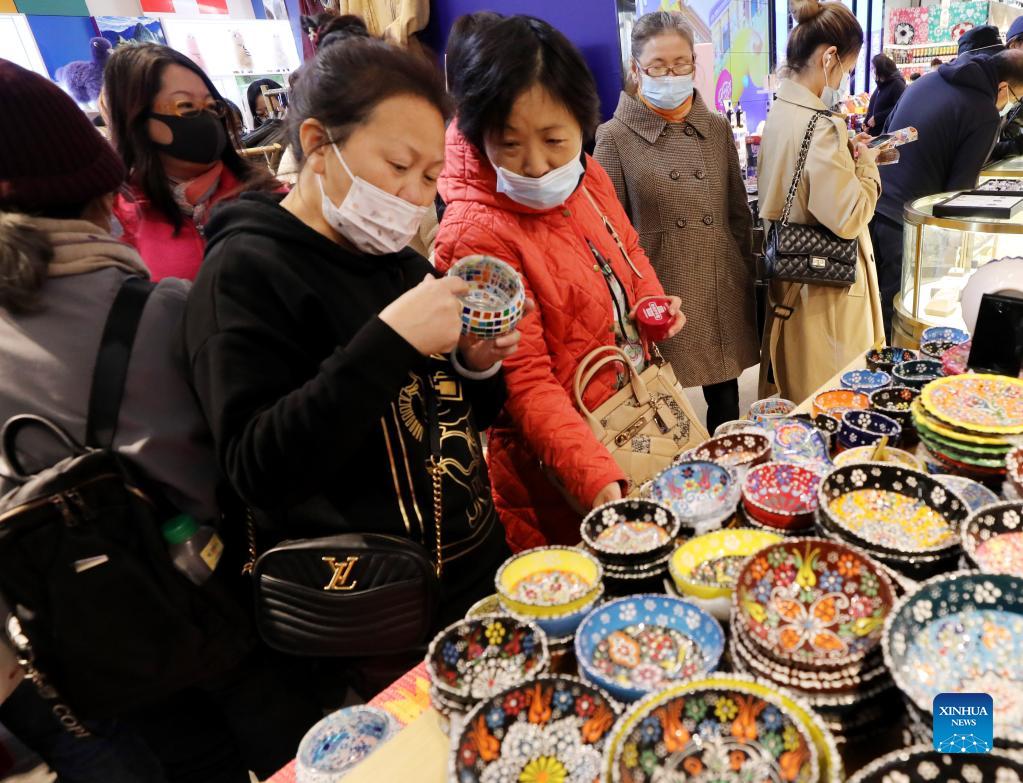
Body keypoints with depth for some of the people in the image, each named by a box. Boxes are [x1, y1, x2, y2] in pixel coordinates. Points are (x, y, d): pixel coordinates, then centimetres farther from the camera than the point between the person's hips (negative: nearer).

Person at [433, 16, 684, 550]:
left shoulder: (586, 178, -3)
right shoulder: (478, 235, -25)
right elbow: (528, 383, -25)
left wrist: (652, 304, -2)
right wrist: (598, 478, -34)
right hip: (558, 470, -7)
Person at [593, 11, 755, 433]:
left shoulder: (717, 128, 8)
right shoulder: (615, 138, -6)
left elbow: (740, 213, 14)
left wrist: (747, 278, 12)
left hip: (722, 291, 5)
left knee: (726, 401, 16)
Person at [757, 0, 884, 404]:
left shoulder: (780, 111, 3)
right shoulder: (820, 127, -24)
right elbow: (849, 219, -24)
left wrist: (847, 154, 7)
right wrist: (866, 165, -9)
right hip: (827, 281, -9)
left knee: (802, 394, 23)